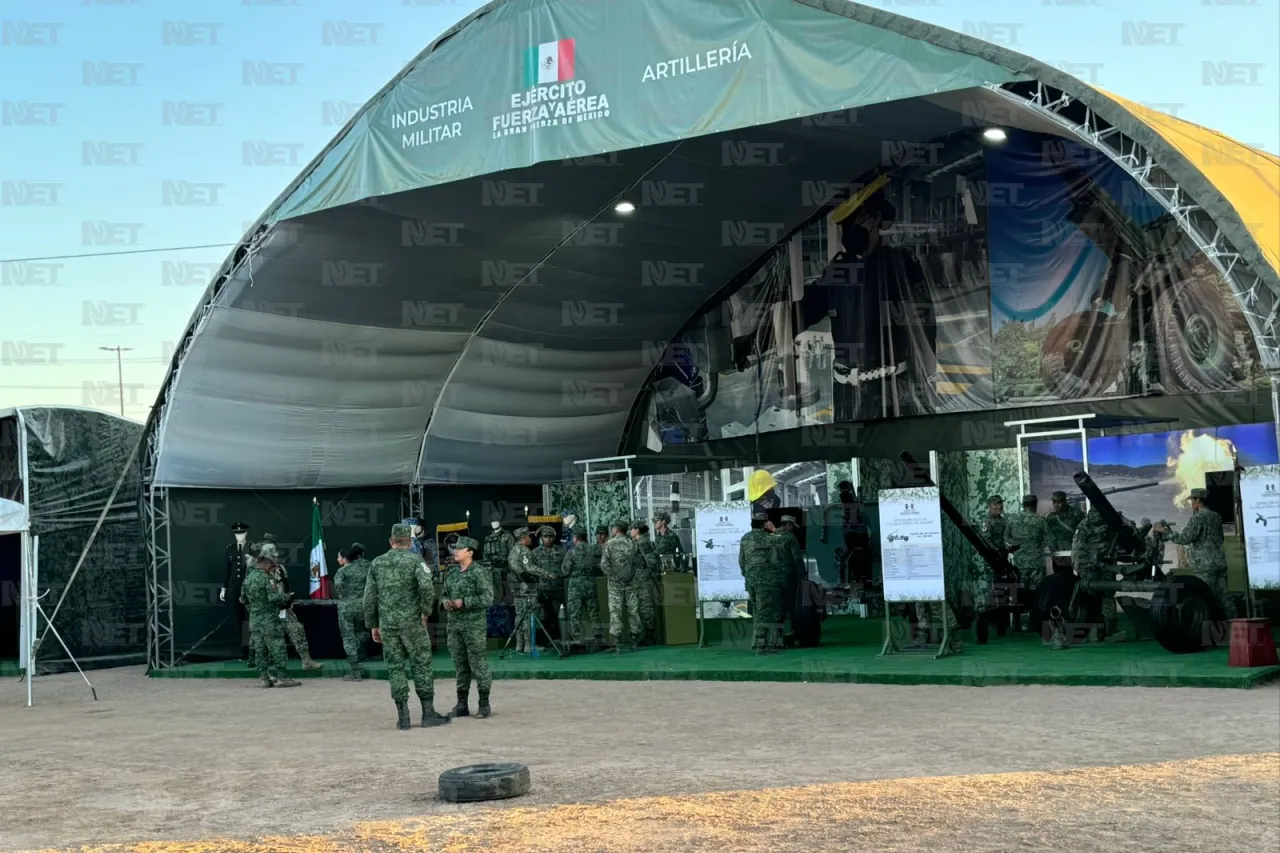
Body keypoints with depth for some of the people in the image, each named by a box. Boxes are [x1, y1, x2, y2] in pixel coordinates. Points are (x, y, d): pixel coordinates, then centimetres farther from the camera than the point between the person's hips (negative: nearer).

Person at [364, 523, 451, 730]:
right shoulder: (415, 560, -3)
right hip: (412, 622, -3)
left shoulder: (377, 563, 8)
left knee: (395, 668, 6)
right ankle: (428, 713, 4)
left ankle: (403, 717, 5)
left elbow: (369, 598, 9)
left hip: (387, 624, 3)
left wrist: (373, 625, 15)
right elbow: (427, 587, -20)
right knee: (421, 666, 4)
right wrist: (426, 612, -7)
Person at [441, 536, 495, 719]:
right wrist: (445, 602, -3)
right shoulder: (451, 573, 12)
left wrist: (464, 602, -18)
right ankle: (462, 704, 18)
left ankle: (484, 704, 5)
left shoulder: (479, 572, -9)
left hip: (474, 625, -7)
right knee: (460, 664, 11)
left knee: (478, 664, -2)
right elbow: (443, 593, 20)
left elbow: (487, 598, -14)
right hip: (454, 625, 7)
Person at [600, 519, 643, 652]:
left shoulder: (609, 544, -5)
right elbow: (639, 563, 3)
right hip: (632, 583, 2)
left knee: (615, 612, 0)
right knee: (633, 611, 7)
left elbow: (604, 564, -11)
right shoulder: (632, 544, 3)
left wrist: (613, 576, -3)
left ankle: (617, 643, -3)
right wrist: (636, 575, 10)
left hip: (615, 583, -2)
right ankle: (634, 642, 10)